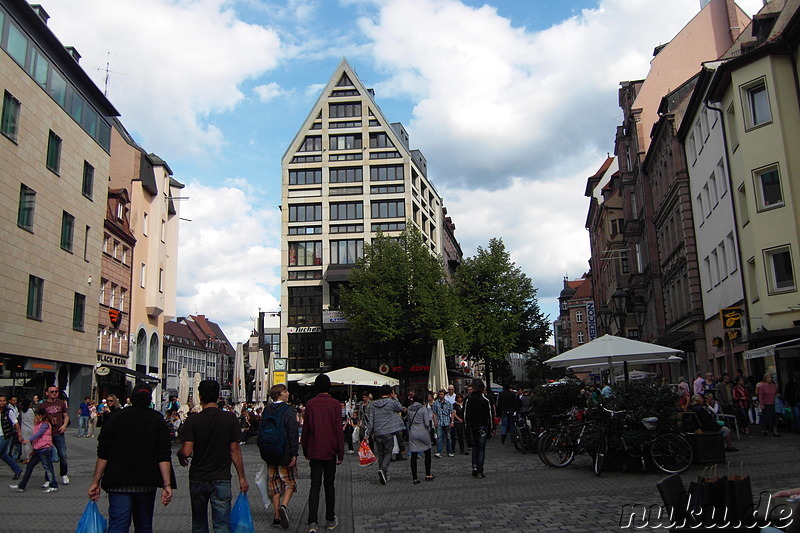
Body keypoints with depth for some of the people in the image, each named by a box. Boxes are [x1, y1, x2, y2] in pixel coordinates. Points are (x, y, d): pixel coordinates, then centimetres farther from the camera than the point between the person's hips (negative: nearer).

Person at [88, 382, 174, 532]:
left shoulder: (115, 419, 2)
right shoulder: (158, 421, 1)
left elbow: (103, 455, -1)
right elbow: (164, 457, -6)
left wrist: (96, 482, 5)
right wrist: (167, 485, -8)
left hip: (118, 482, -1)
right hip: (146, 484, 1)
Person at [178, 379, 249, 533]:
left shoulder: (192, 420, -7)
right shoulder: (230, 418, -6)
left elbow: (187, 451, -13)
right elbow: (234, 450, -5)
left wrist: (179, 454, 11)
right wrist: (242, 477, 2)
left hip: (197, 479, 1)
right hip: (221, 479, -1)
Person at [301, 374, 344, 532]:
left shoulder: (310, 404, -2)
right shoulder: (335, 404, -6)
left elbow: (305, 429, 2)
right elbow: (338, 429, -7)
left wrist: (305, 451, 12)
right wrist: (340, 453, -2)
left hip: (314, 451, 1)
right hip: (330, 451, -1)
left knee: (315, 485, 2)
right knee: (329, 485, 12)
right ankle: (330, 520, 21)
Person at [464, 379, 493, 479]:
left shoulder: (469, 399, -1)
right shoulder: (485, 399, -8)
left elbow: (466, 414, 2)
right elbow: (490, 414, -5)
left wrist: (466, 427, 11)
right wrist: (492, 427, 3)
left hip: (472, 427, 3)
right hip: (483, 426, -3)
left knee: (475, 447, 16)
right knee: (481, 449, 1)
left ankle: (474, 468, 8)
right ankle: (480, 472, 0)